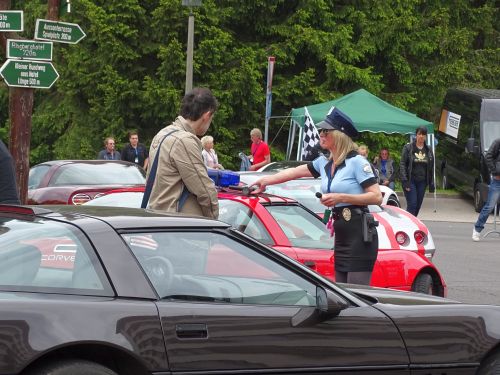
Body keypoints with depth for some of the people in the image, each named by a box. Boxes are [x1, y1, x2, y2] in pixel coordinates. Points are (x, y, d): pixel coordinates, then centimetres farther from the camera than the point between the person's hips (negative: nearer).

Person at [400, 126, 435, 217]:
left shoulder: (428, 150, 10)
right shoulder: (408, 148, -2)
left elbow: (431, 168, 12)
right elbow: (402, 165, -7)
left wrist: (431, 184, 7)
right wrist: (404, 181, -16)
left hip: (422, 182, 4)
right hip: (411, 181, -4)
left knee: (418, 206, 6)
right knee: (412, 205, -12)